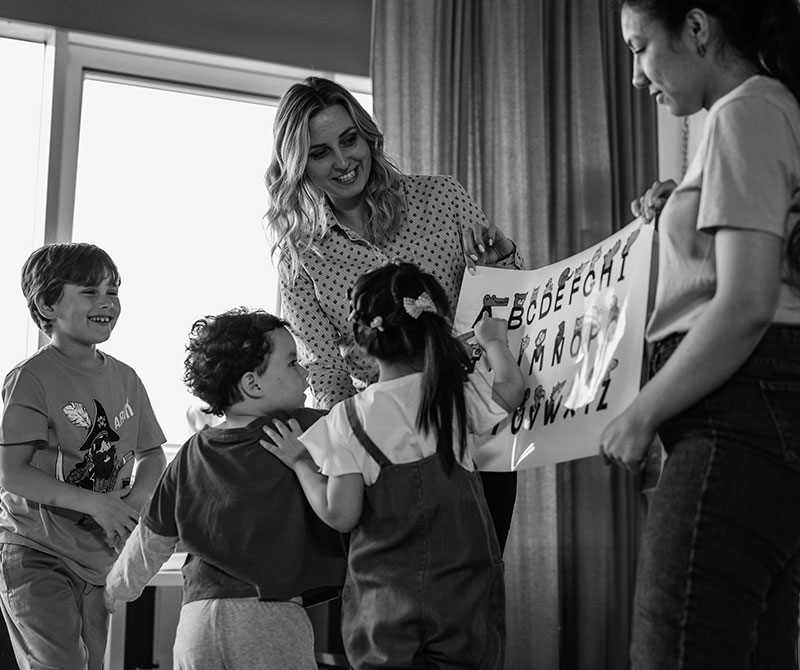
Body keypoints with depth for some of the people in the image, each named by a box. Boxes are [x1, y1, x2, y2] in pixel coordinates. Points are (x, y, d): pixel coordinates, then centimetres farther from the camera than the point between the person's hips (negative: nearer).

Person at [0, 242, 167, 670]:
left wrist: (136, 499, -5)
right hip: (37, 554, -6)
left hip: (105, 555, 6)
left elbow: (152, 455, 16)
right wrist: (95, 503, -20)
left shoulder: (124, 378, 7)